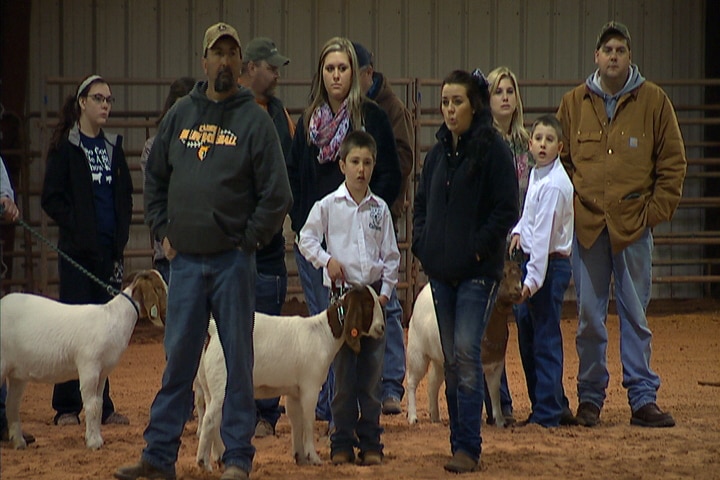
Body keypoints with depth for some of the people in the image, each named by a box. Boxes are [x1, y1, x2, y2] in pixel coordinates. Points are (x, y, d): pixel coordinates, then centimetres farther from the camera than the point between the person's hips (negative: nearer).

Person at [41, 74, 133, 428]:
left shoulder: (113, 146, 13)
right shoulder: (65, 146, -2)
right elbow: (51, 197, -6)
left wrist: (120, 235, 4)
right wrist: (77, 228, -13)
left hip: (110, 250, 5)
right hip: (77, 251, -5)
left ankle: (102, 405, 11)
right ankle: (66, 407, 2)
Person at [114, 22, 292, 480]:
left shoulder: (255, 120, -3)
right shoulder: (181, 114, 9)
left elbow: (277, 195, -6)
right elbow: (155, 176, 18)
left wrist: (248, 241, -7)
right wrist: (163, 231, 9)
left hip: (233, 261, -3)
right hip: (185, 260, 3)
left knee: (239, 360, 2)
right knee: (178, 359, 7)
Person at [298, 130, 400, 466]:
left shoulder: (380, 209, 7)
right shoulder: (328, 205, 1)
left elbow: (391, 255, 10)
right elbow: (306, 240, 4)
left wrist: (385, 291, 1)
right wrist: (327, 260, -11)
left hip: (374, 294, 2)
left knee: (372, 374, 3)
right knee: (343, 374, 0)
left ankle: (370, 444, 8)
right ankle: (342, 444, 5)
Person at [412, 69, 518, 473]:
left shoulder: (493, 150, -7)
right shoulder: (439, 153, 13)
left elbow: (507, 210, -10)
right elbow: (422, 203, 20)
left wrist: (478, 247, -14)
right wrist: (422, 242, 5)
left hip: (478, 270, -7)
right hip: (441, 269, 7)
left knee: (466, 353, -13)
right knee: (451, 360, 9)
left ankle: (468, 448, -11)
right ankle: (460, 442, 15)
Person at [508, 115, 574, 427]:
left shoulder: (554, 185, -18)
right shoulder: (536, 174, 9)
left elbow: (543, 236, -23)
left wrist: (532, 279, -26)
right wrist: (519, 230, 10)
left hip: (550, 263, -9)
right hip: (533, 259, 9)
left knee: (545, 341, -6)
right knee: (529, 337, 13)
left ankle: (547, 413, -2)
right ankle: (553, 404, 22)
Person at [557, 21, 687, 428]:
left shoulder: (654, 101, 3)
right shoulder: (574, 104, 7)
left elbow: (673, 163, 5)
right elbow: (559, 161, 14)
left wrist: (657, 209, -3)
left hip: (634, 226, -1)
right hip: (586, 225, 1)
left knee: (636, 317, 3)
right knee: (589, 318, 5)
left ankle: (643, 399, 7)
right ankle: (590, 398, 13)